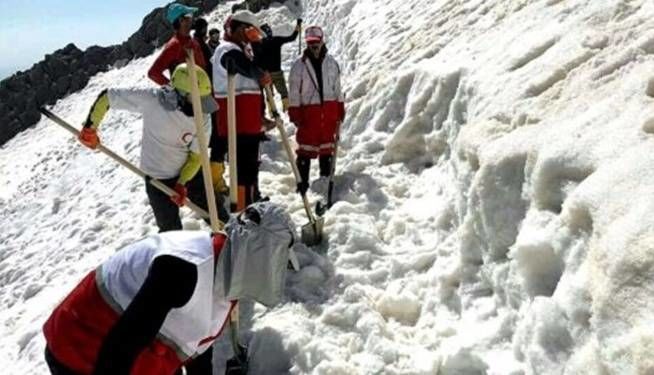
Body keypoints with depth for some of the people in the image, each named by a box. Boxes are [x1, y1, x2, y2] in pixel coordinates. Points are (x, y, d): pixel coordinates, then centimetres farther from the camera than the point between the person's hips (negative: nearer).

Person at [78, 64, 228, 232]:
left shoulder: (202, 120, -19)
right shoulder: (151, 100, -27)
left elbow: (196, 156, -9)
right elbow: (107, 97, -16)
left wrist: (182, 183, -20)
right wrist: (90, 128, -10)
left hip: (190, 173, 2)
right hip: (159, 179, -2)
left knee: (219, 218, 9)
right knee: (172, 231, 6)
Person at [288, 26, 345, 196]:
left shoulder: (331, 63, 9)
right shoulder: (299, 65, -1)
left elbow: (337, 88, 14)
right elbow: (294, 92, -1)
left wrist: (340, 110, 10)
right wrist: (294, 113, -7)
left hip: (329, 110, 3)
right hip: (308, 110, -3)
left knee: (327, 146, 10)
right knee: (306, 148, -3)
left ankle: (326, 179, 22)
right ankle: (302, 184, 4)